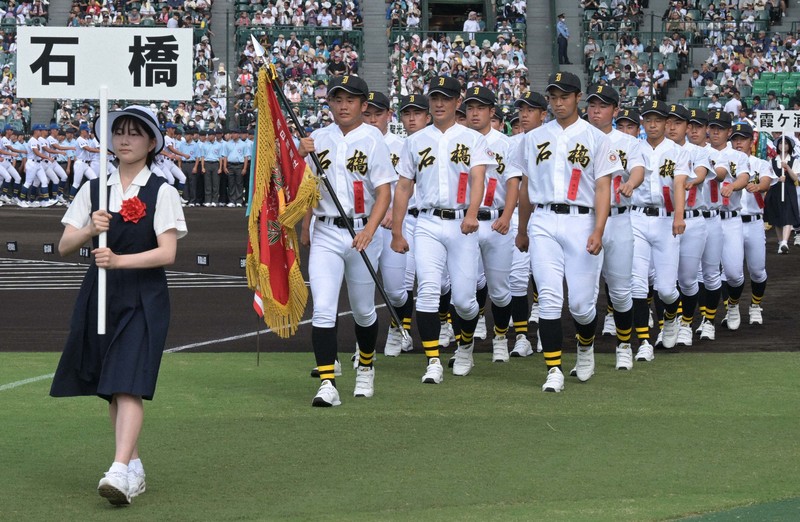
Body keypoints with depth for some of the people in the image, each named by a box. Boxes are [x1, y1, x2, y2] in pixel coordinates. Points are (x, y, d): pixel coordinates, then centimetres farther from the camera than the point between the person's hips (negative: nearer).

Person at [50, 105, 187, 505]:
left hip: (143, 299, -5)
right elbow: (64, 246, 6)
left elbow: (167, 253, -11)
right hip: (100, 294, 5)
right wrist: (90, 230, -14)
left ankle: (120, 471, -25)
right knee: (110, 388, 9)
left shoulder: (162, 193, -2)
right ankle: (134, 467, 20)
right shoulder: (93, 190, 10)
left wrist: (119, 260, -23)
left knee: (129, 385, -16)